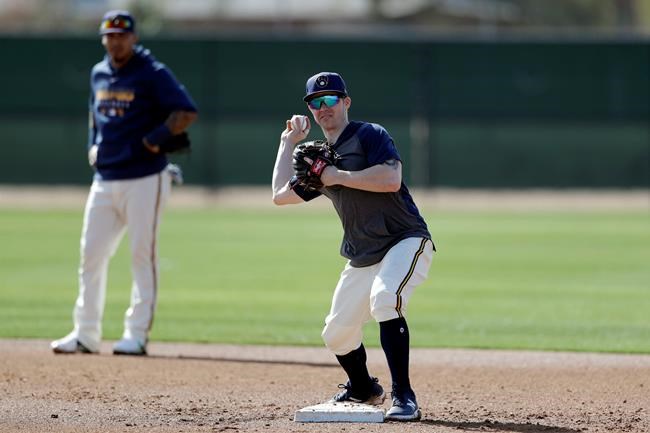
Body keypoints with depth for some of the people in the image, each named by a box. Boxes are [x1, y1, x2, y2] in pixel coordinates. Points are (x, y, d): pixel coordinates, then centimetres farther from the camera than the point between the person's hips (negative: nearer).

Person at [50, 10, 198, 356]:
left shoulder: (152, 74, -7)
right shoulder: (99, 74, 13)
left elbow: (186, 112, -14)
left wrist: (153, 140, -17)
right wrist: (93, 145, 13)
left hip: (144, 179, -7)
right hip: (104, 181, 7)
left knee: (143, 256, -3)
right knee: (91, 255, 6)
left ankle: (137, 334, 0)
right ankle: (85, 333, 13)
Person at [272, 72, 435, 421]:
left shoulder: (370, 135, -7)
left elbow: (391, 180, -23)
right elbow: (280, 195, 16)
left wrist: (338, 176, -16)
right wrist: (288, 142, 18)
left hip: (406, 242, -8)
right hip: (361, 257, 8)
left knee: (384, 298, -35)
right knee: (336, 335, 9)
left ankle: (404, 397, -32)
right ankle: (362, 389, 40)